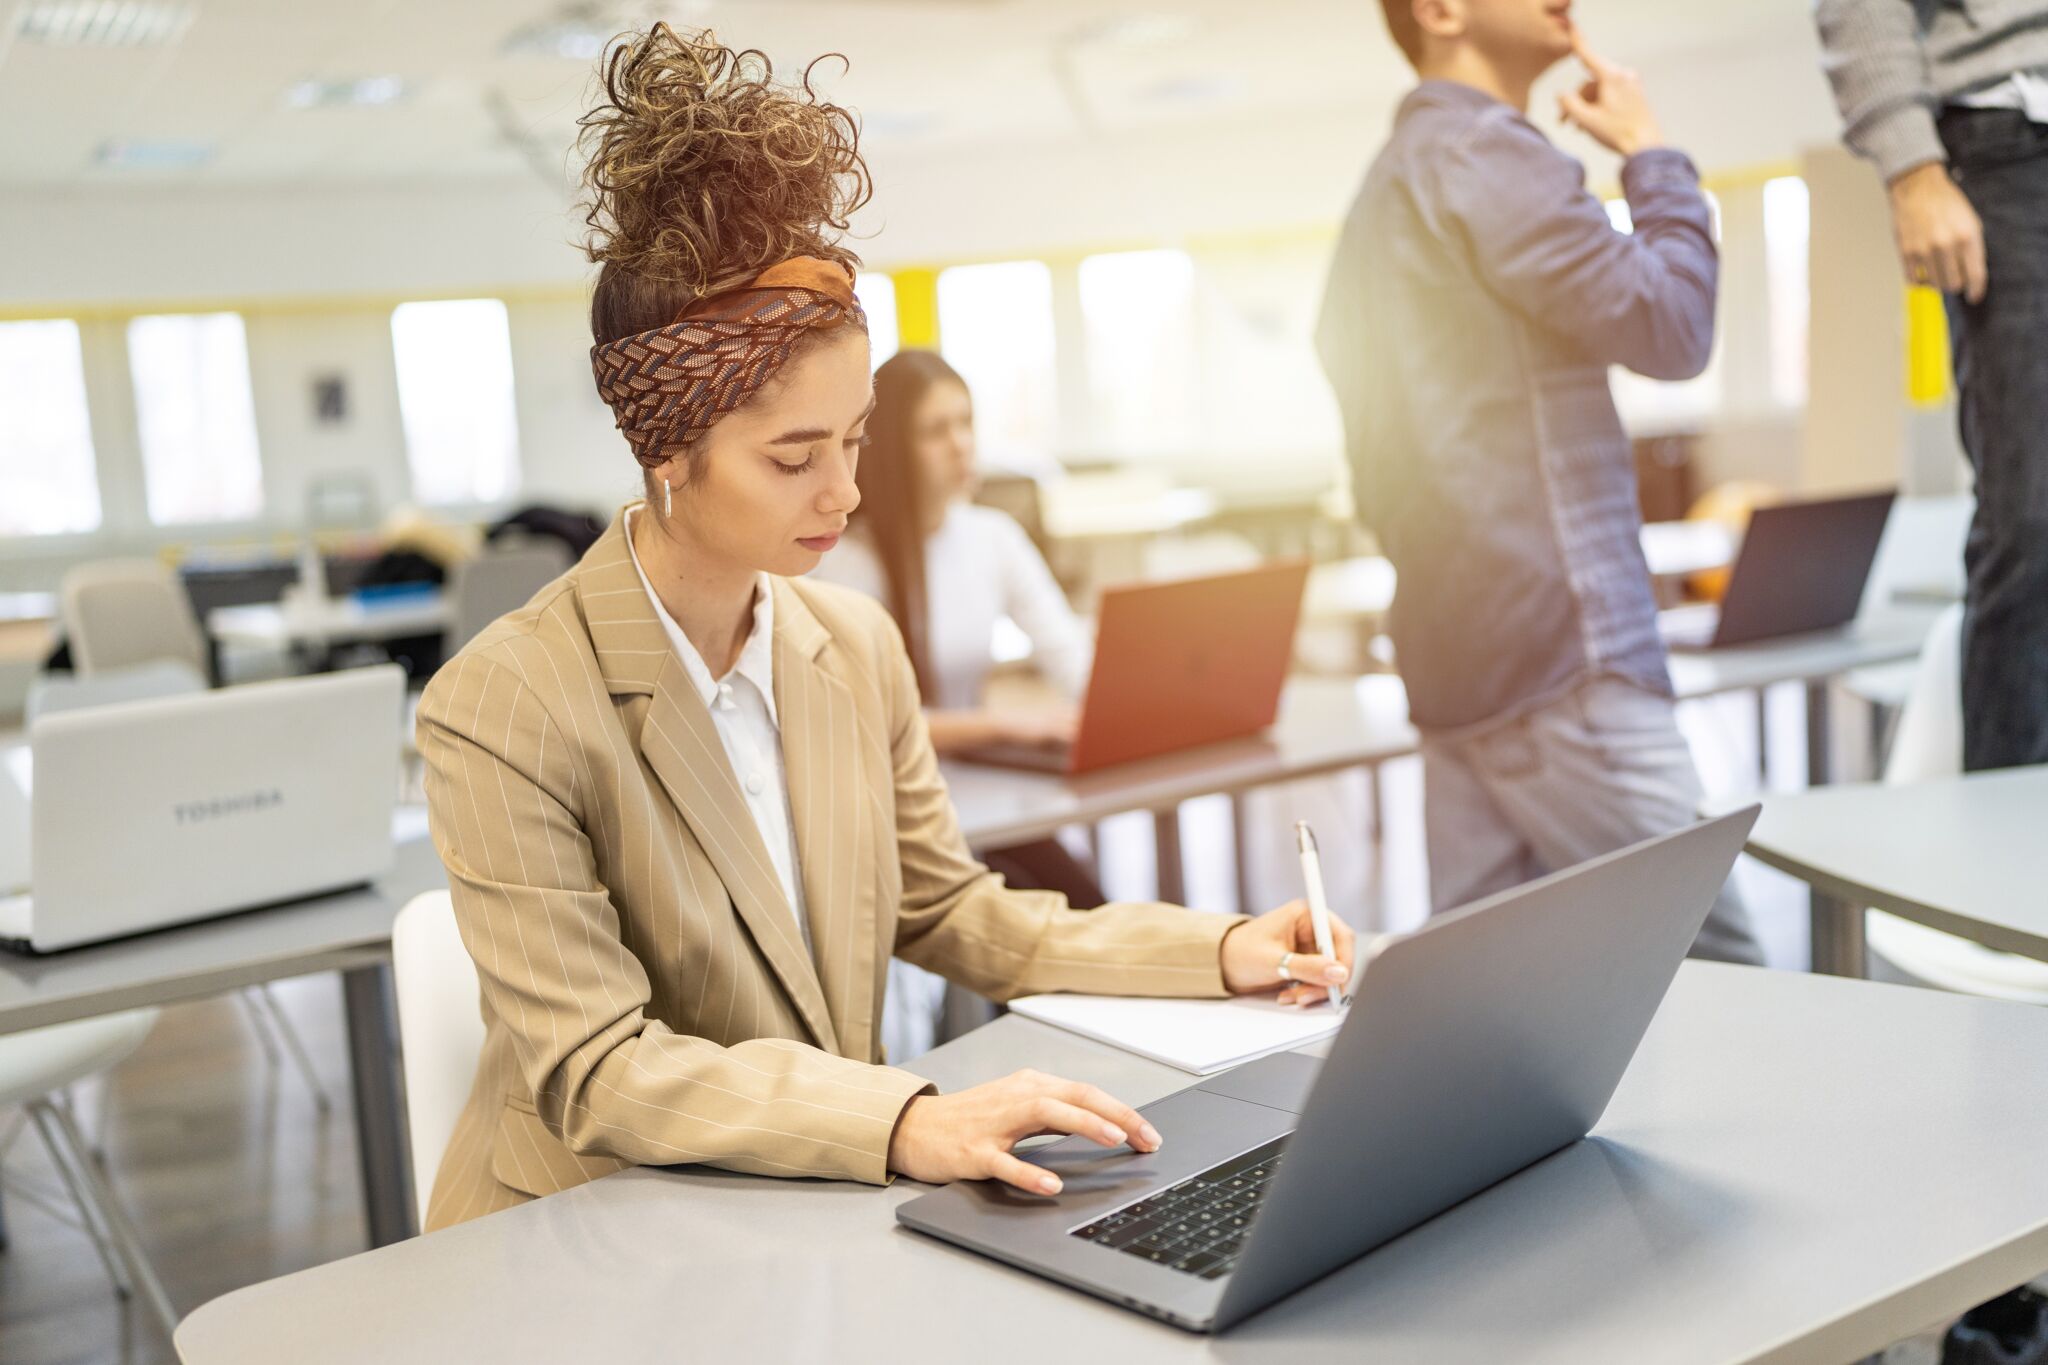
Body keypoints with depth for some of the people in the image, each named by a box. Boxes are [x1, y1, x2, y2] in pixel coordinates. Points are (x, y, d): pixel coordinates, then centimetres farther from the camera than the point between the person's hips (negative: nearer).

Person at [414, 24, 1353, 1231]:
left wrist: (1217, 950, -1)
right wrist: (907, 1121, -32)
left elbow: (948, 912, 10)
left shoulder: (856, 644, 2)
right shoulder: (502, 713, -18)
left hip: (820, 1211, 6)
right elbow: (593, 1072, -21)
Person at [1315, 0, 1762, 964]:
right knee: (1716, 973, -6)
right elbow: (1668, 326, -10)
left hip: (1450, 656, 10)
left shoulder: (1389, 177, 22)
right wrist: (1652, 157, 4)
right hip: (1556, 643, -10)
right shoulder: (1483, 148, -8)